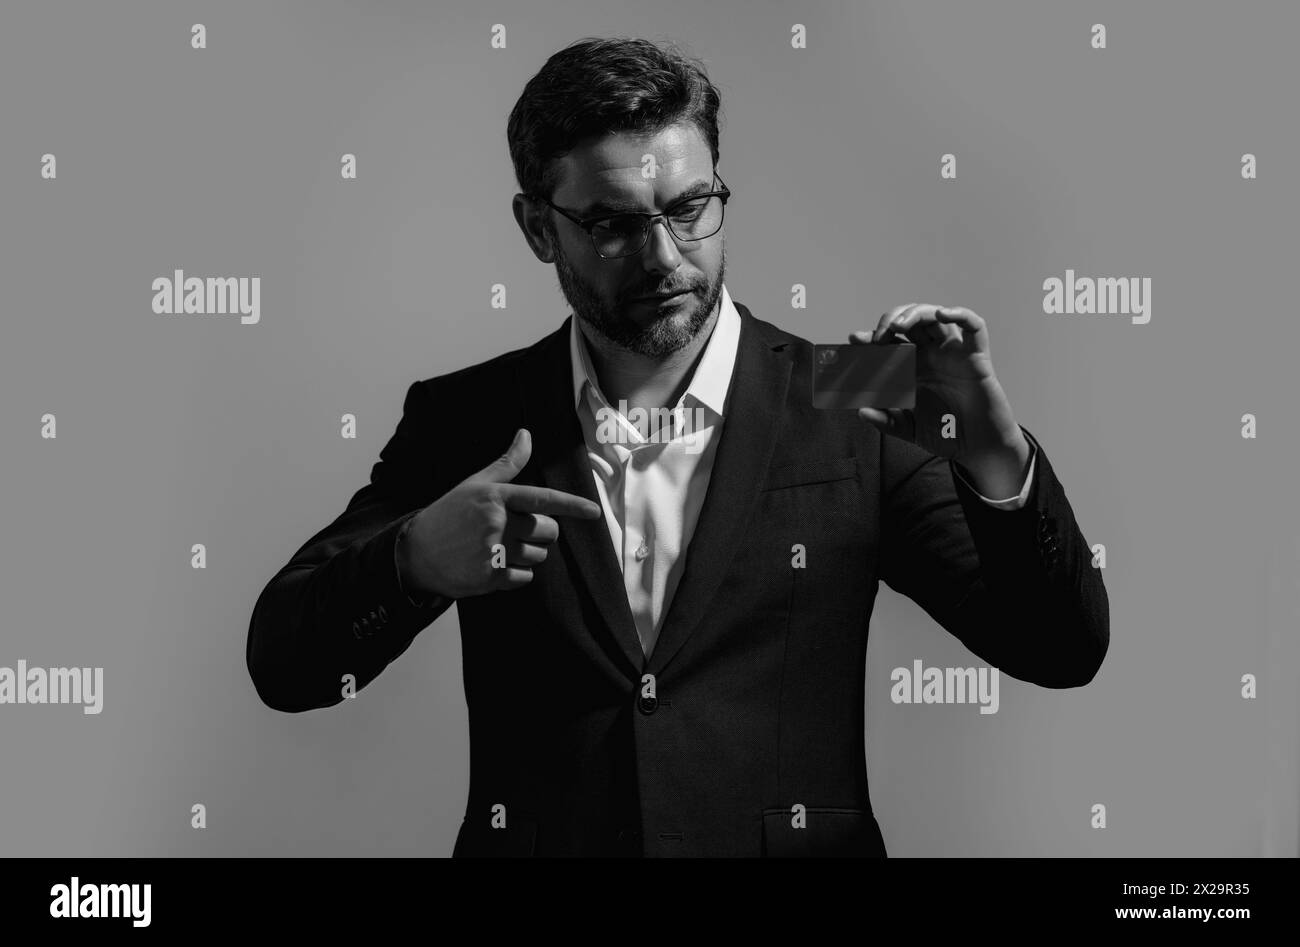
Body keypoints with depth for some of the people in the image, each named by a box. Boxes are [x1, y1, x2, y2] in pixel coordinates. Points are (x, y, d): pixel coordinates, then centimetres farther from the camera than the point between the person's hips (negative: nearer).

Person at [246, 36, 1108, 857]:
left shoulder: (844, 410, 2)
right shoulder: (464, 419, 6)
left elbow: (1063, 652, 1)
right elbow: (282, 667, 2)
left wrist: (995, 458, -16)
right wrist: (413, 559, -17)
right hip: (533, 841, 1)